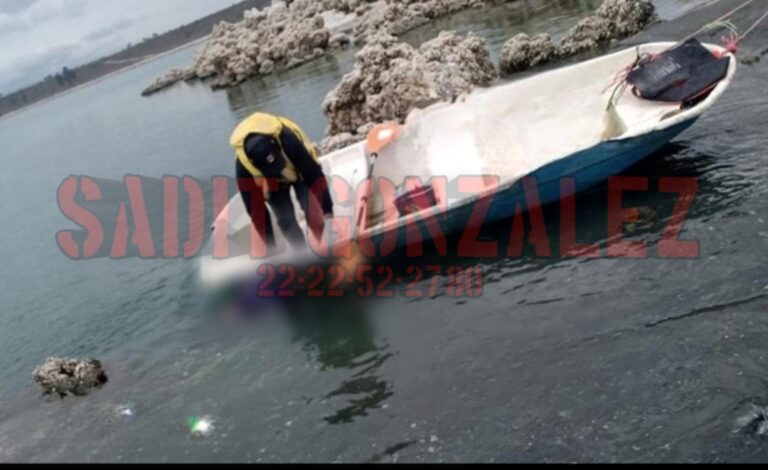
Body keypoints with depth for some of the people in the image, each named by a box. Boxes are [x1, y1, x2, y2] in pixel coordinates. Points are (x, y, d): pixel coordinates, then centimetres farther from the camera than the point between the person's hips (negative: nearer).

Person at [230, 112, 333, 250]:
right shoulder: (243, 166, -37)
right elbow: (255, 208, -28)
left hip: (300, 170, -1)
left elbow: (315, 175, -34)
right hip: (272, 181, 2)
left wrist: (327, 209, -33)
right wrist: (271, 246, -25)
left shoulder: (287, 140, -44)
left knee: (313, 211, -18)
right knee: (285, 220, -10)